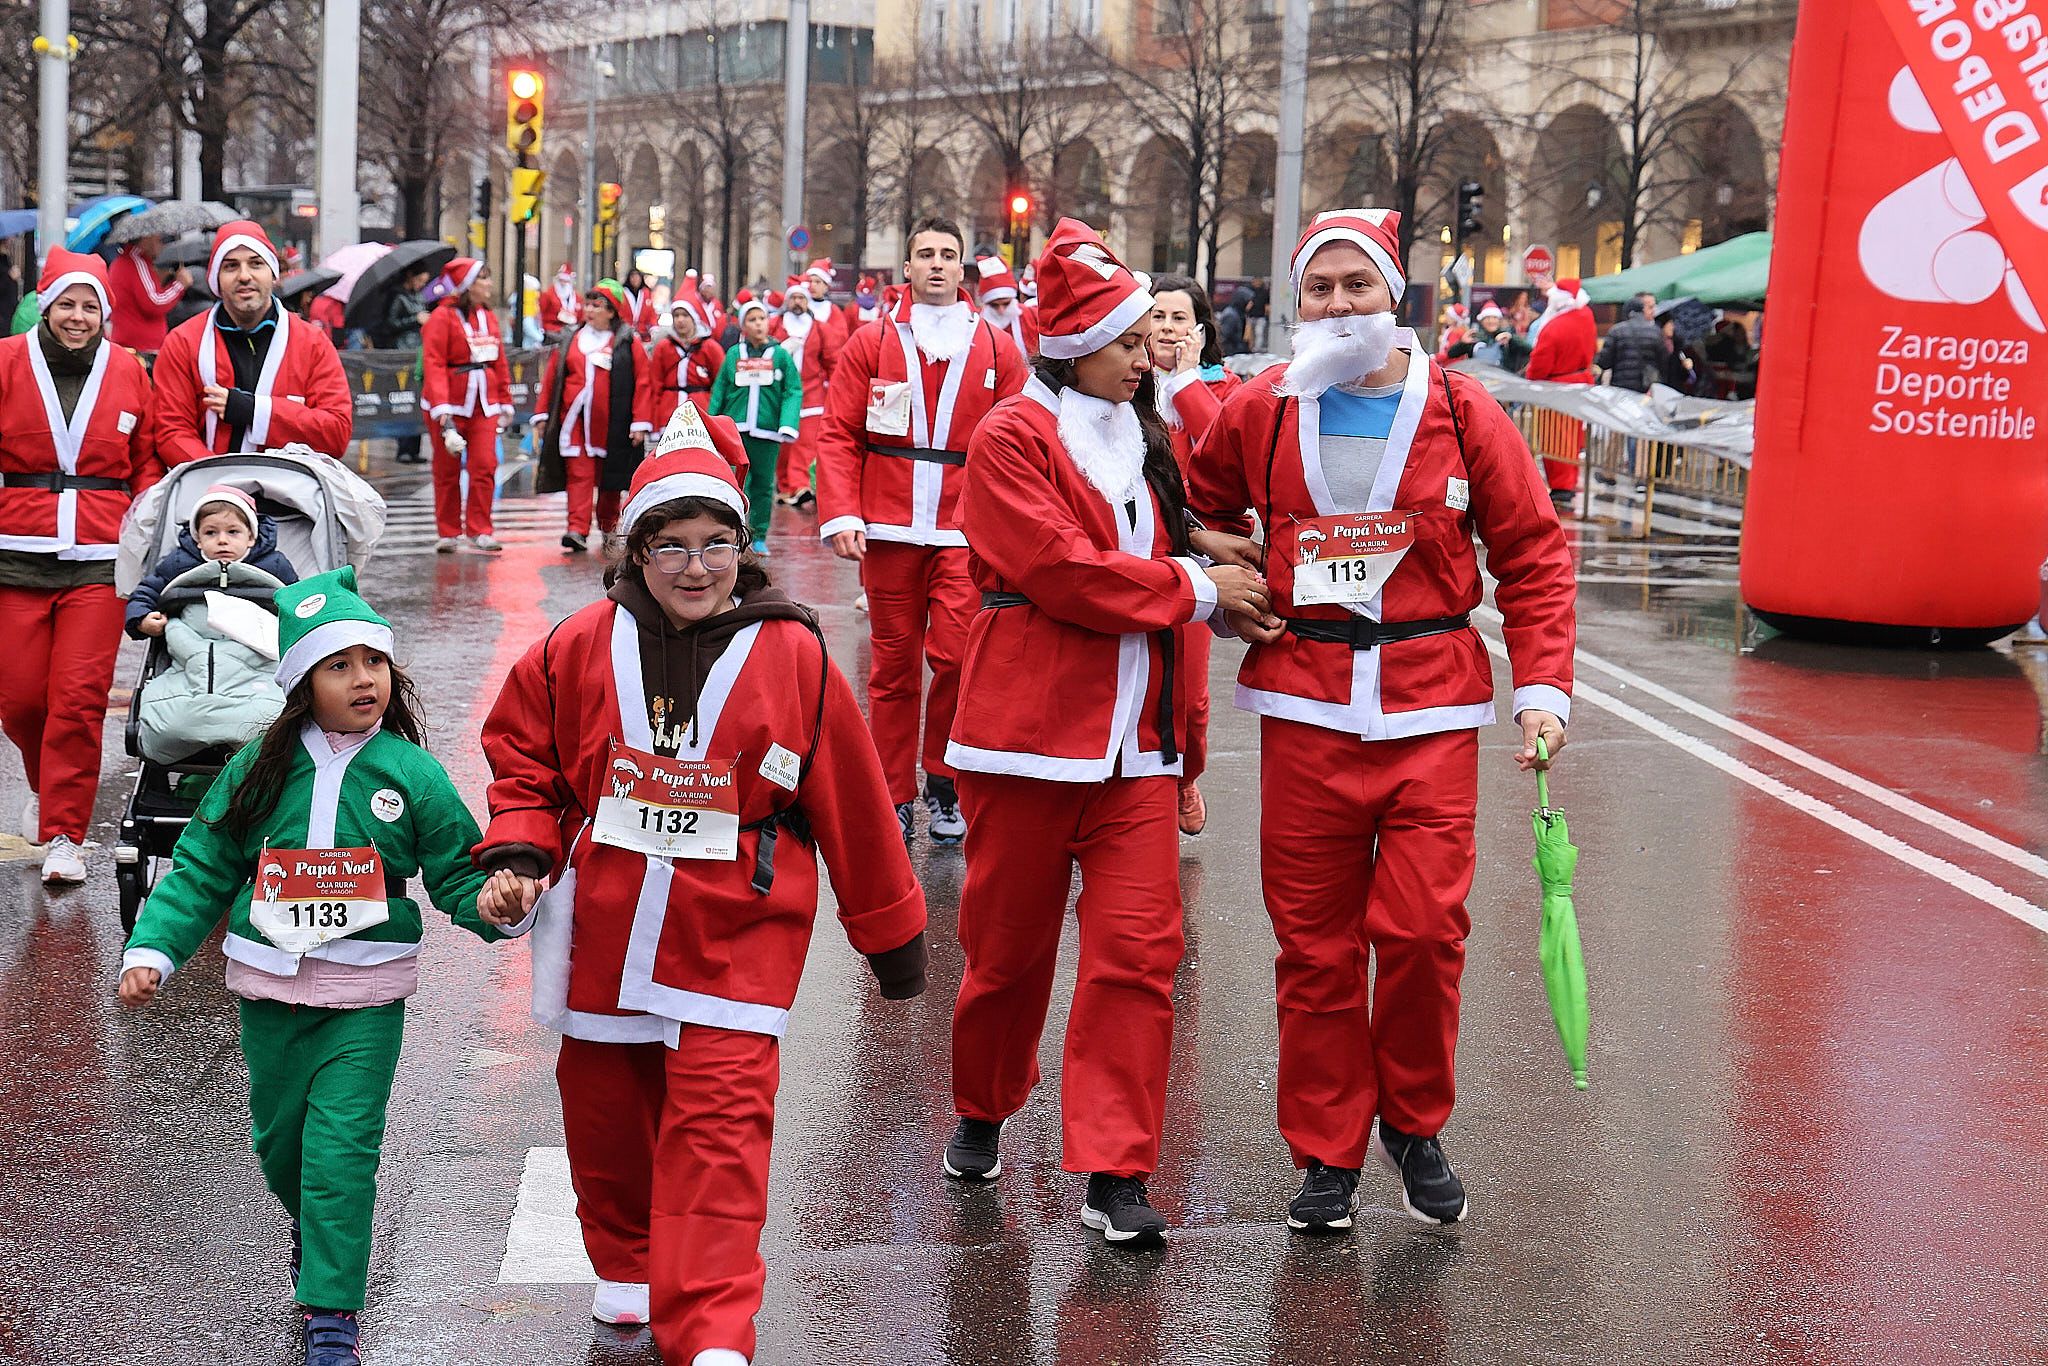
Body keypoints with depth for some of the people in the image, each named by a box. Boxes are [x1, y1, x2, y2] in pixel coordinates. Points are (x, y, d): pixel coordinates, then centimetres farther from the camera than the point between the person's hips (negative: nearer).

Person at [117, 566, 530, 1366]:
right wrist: (151, 951, -5)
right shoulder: (259, 770, -2)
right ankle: (310, 1228, 50)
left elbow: (457, 876, -2)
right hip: (269, 989, 3)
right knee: (280, 1139, 18)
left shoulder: (414, 776, -6)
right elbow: (201, 870, 3)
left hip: (366, 999, -3)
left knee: (341, 1147, -8)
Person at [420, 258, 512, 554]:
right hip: (449, 404, -4)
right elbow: (433, 365, -15)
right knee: (447, 469, 5)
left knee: (485, 466, -6)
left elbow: (501, 363, 17)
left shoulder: (489, 317, 12)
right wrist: (443, 413, -24)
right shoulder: (442, 317, -8)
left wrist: (505, 402, 15)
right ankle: (448, 533, 13)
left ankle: (479, 530, 1)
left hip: (484, 403, 4)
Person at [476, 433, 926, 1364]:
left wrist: (891, 930, 9)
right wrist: (519, 848, -4)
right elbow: (520, 749, 13)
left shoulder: (791, 657, -4)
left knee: (719, 1130, -11)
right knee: (606, 1113, 15)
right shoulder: (583, 648, -1)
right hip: (602, 934, 3)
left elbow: (851, 805, 3)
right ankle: (627, 1266, 40)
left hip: (733, 943, -3)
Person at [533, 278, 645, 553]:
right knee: (578, 473, -8)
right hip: (574, 419, 2)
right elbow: (551, 378, 13)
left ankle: (609, 527, 27)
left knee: (609, 476, 10)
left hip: (610, 423, -2)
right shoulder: (570, 341, 11)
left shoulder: (627, 342, 0)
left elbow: (641, 382, -4)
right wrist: (543, 414, 8)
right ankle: (578, 531, -15)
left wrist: (640, 423, -10)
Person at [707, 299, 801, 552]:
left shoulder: (780, 355, 3)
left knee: (763, 484, 8)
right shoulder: (733, 354, 6)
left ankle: (759, 536, 18)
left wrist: (788, 425, -13)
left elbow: (793, 392, -1)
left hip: (768, 431, 0)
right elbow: (719, 391, 9)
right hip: (735, 429, 0)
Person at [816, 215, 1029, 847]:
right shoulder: (871, 344, 5)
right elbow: (839, 436, 2)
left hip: (963, 534, 0)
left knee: (956, 654, -12)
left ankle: (944, 784, 7)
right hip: (889, 531, 1)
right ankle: (896, 797, 16)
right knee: (895, 665, 6)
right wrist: (840, 516, -8)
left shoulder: (997, 351, 6)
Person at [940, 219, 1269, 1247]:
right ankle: (981, 1115, 32)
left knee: (1138, 947, -5)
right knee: (1009, 945, 8)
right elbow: (1063, 573, -16)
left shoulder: (1144, 442, 17)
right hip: (1030, 731, -5)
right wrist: (1194, 586, -9)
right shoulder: (1013, 437, -5)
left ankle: (1114, 1173, -2)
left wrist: (1183, 736, 17)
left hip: (1136, 738, 5)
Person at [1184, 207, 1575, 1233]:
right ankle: (1328, 1156, 17)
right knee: (1314, 940, 4)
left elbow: (1532, 555, 4)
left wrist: (1542, 686, -3)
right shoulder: (1260, 412, 5)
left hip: (1431, 706, -1)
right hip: (1304, 705, 1)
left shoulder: (1461, 412, 1)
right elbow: (1197, 510, 22)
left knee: (1423, 928, -7)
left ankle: (1414, 1124, 17)